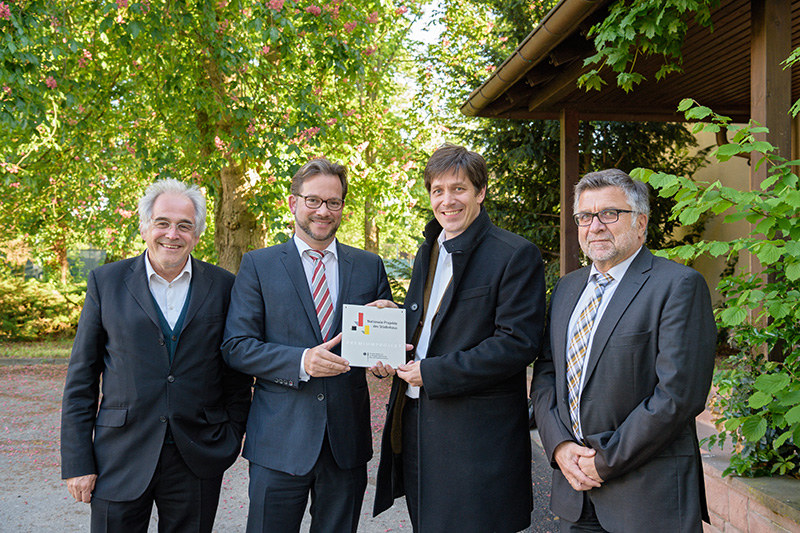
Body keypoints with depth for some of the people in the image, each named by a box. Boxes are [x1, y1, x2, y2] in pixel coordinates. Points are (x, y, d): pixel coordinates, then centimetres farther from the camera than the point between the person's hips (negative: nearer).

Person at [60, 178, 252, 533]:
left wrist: (231, 440, 3)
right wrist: (77, 462, -2)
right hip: (121, 460, 0)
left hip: (197, 460, 1)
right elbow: (81, 378, 2)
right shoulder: (105, 281, 2)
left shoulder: (223, 287, 3)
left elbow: (237, 373, 9)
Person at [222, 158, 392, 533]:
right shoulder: (258, 265, 0)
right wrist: (301, 362, -19)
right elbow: (236, 346, -5)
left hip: (348, 437, 3)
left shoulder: (369, 266, 8)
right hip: (279, 440, -2)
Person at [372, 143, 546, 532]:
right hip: (416, 422, 7)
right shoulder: (427, 253, 15)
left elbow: (518, 343, -18)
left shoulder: (516, 255, -10)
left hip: (476, 435, -7)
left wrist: (432, 373, -18)